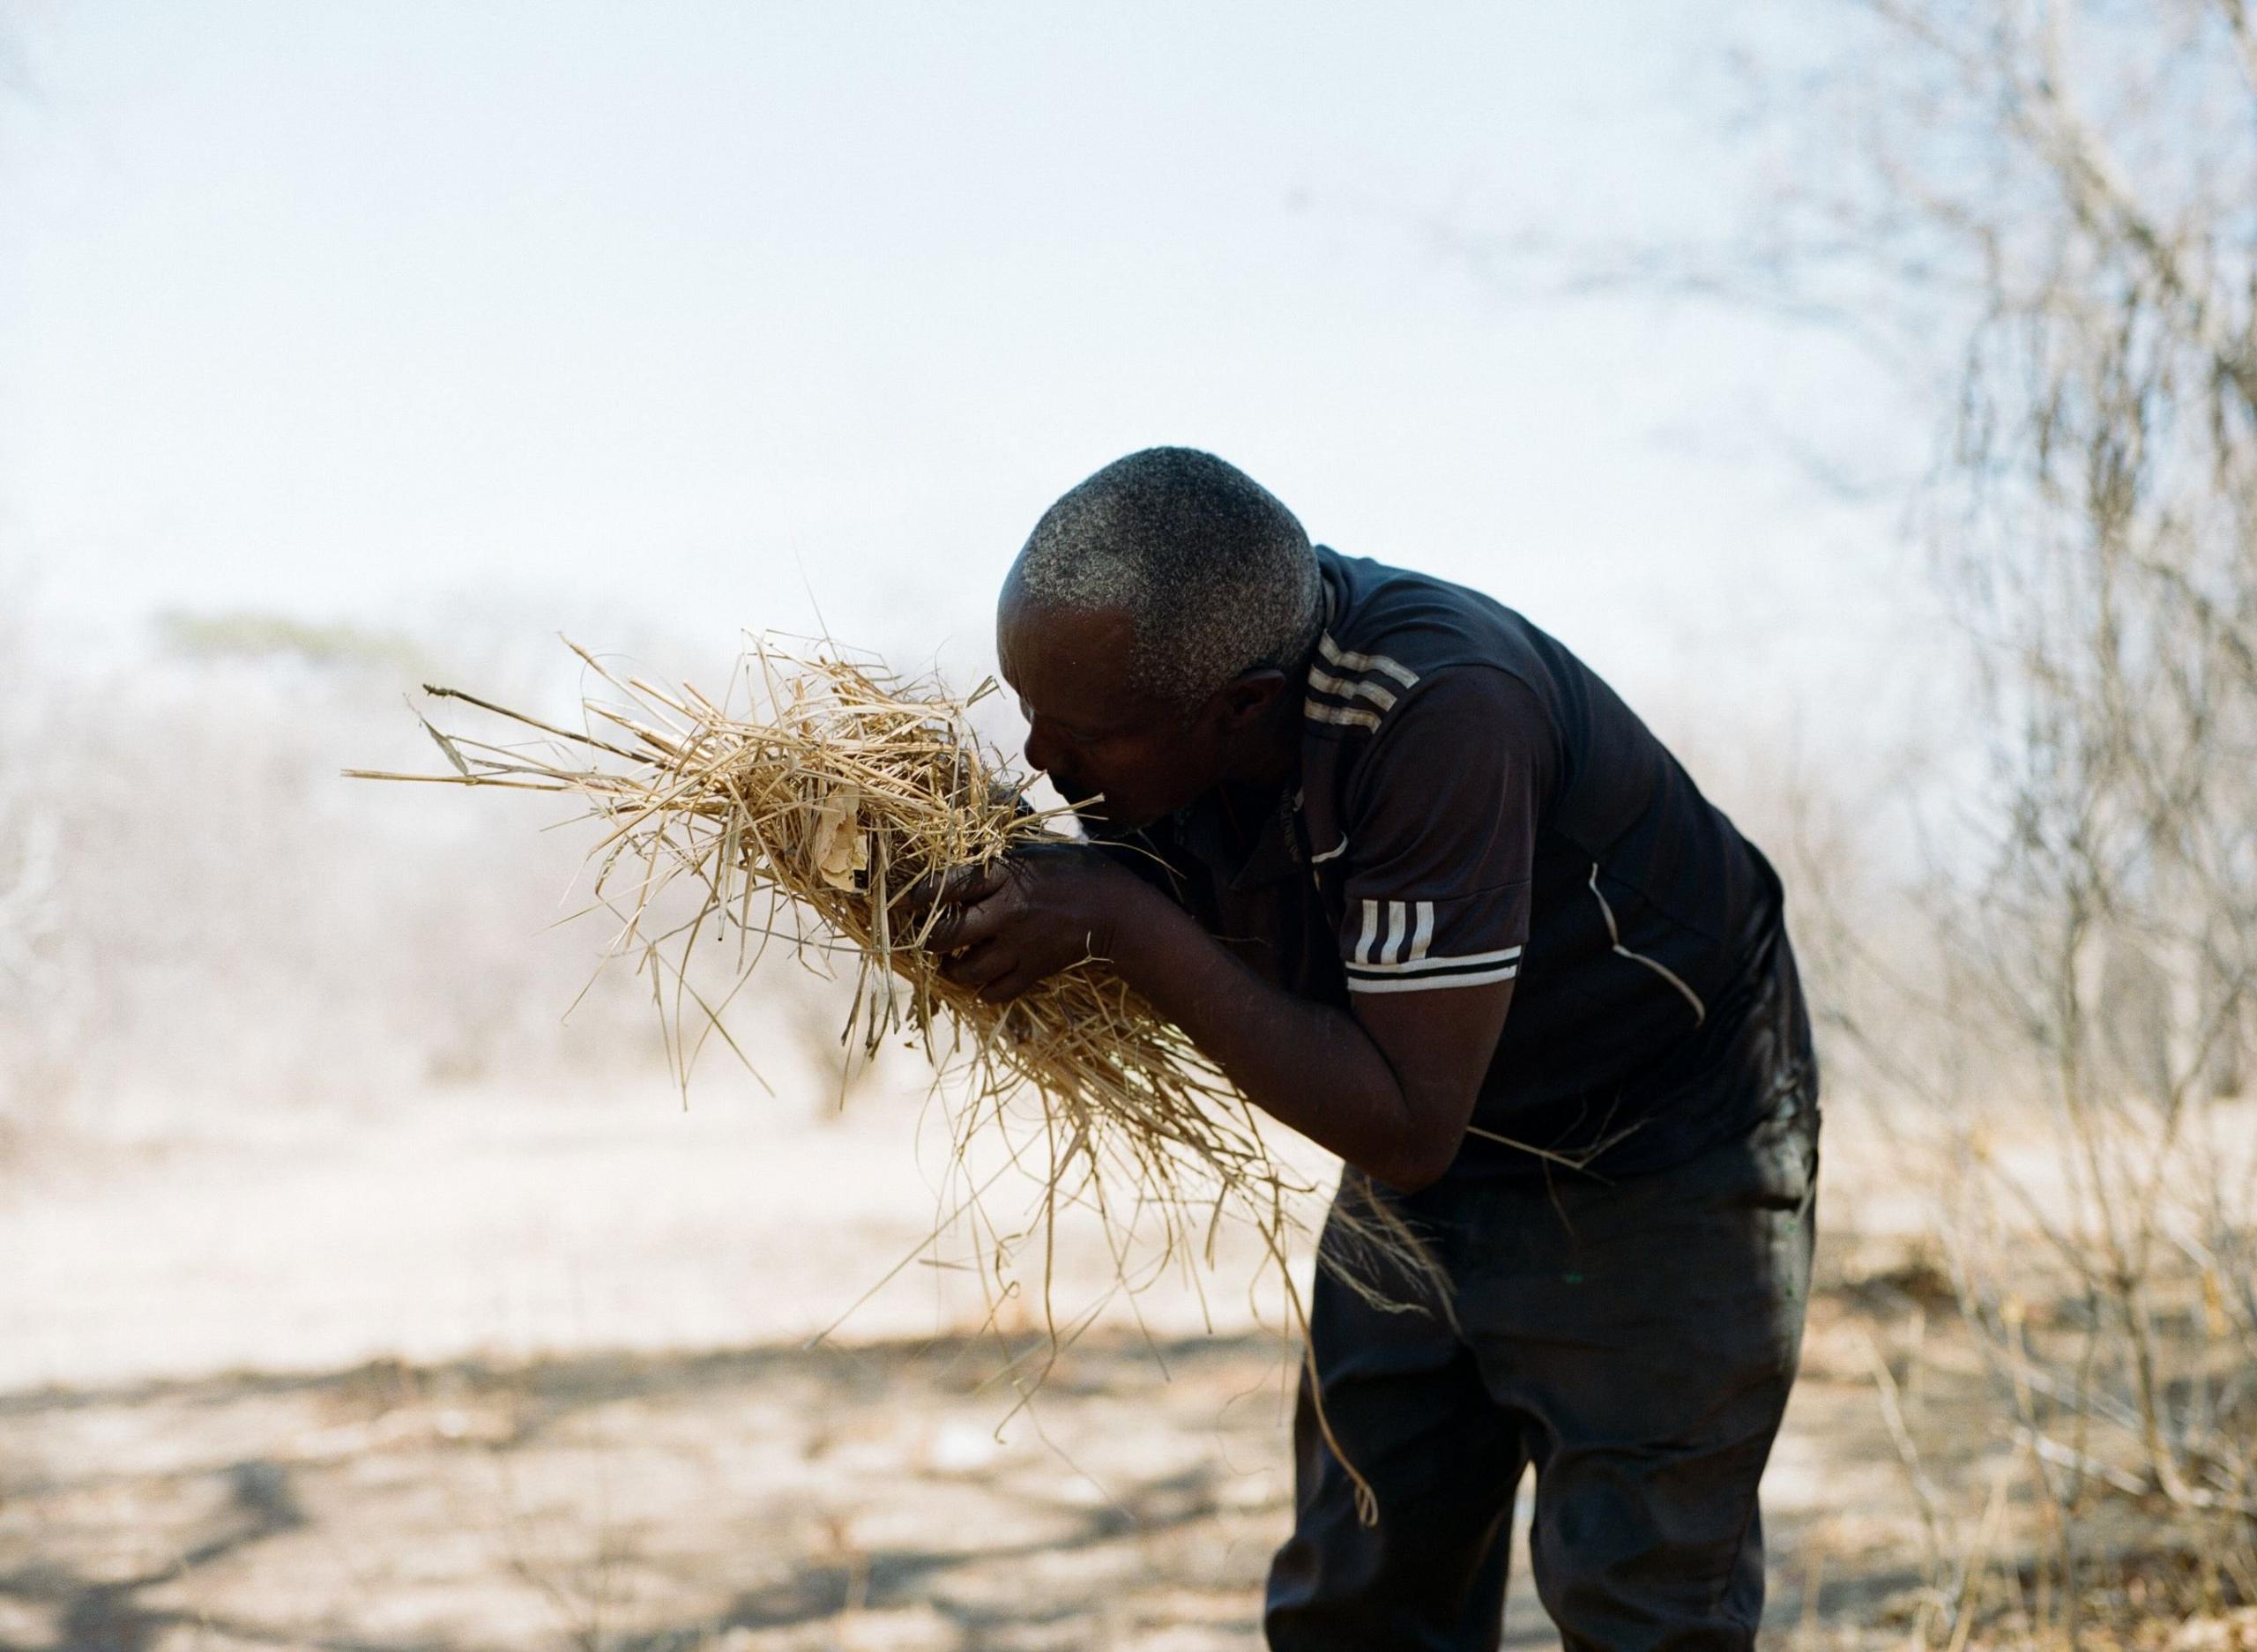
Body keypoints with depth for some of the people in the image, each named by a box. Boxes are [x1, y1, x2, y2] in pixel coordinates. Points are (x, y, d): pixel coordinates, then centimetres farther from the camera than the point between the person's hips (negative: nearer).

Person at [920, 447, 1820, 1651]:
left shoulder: (1435, 713, -38)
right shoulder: (1150, 662, -16)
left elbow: (1406, 1130, -36)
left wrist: (1123, 925, -38)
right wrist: (991, 891, -22)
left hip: (1663, 1160, -7)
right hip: (1439, 1157, 7)